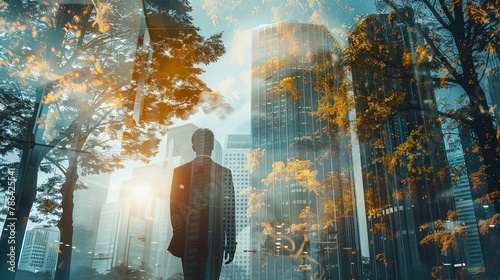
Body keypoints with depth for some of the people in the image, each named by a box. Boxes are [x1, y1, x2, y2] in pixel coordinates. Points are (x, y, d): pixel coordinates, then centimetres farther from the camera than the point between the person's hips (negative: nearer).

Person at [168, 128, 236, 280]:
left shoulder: (180, 171, 1)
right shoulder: (224, 172, -2)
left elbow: (174, 205, 3)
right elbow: (230, 210, -3)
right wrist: (231, 243, 1)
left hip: (188, 239, 2)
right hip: (215, 239, -1)